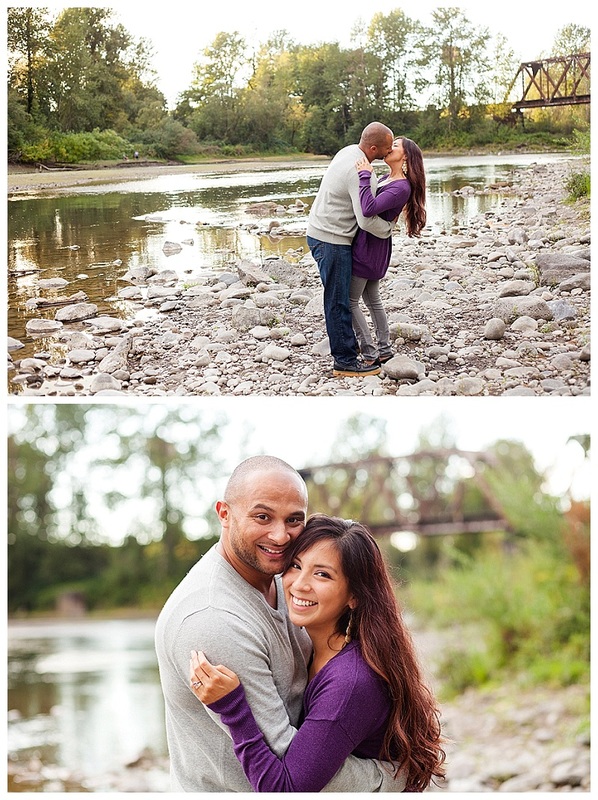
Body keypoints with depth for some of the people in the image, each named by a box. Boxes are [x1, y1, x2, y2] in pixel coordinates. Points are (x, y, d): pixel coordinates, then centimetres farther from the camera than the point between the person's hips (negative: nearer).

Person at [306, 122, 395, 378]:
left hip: (320, 232, 10)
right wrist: (389, 229, -4)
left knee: (340, 298, 19)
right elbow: (366, 220, -24)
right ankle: (345, 361, 0)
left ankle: (347, 346, 30)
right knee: (338, 301, -4)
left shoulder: (350, 151, 7)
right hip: (332, 241, -10)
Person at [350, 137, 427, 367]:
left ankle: (369, 352, 3)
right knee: (372, 300, 17)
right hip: (371, 246, 9)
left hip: (369, 247, -9)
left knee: (350, 301, -1)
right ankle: (384, 349, 24)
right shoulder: (387, 178, 8)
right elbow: (367, 206, 21)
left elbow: (369, 209, -34)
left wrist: (364, 175, -28)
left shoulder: (401, 188, -21)